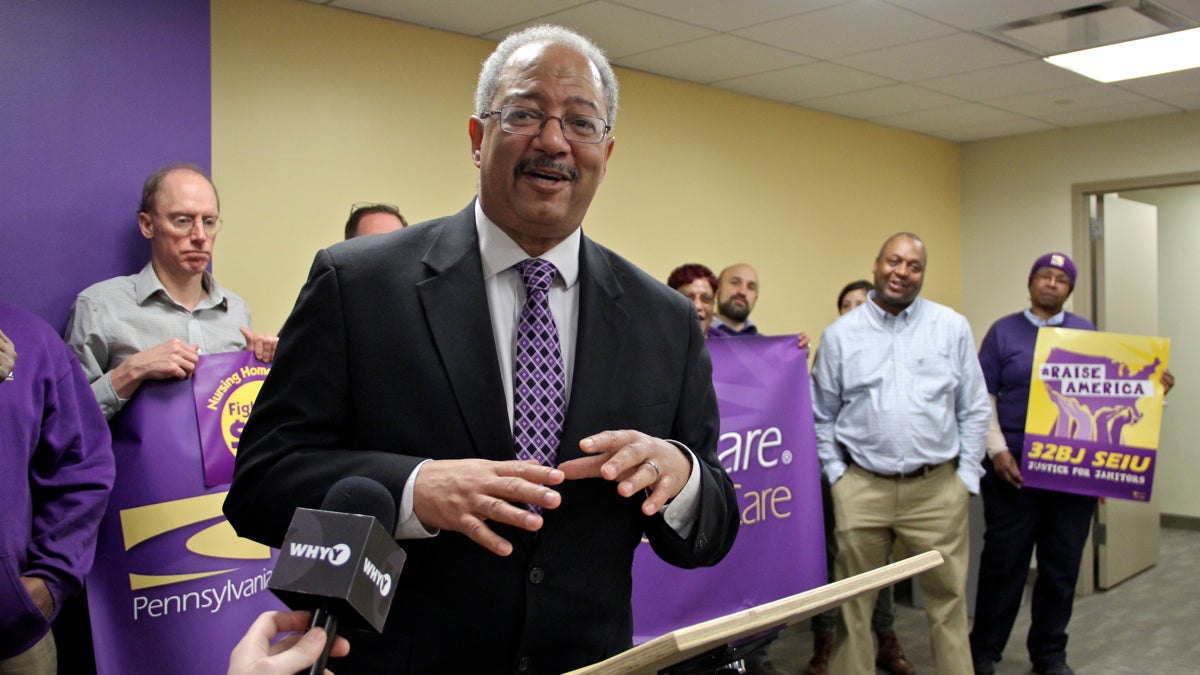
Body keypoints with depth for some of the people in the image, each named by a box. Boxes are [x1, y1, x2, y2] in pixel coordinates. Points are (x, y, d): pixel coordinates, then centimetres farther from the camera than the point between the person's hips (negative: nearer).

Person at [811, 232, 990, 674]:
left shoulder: (952, 327, 5)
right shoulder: (840, 334, 4)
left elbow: (974, 409, 7)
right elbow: (823, 416, 8)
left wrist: (967, 475, 3)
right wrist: (836, 475, 2)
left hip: (938, 488, 0)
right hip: (862, 488, 0)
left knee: (948, 601, 8)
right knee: (853, 604, 8)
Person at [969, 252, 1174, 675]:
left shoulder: (1087, 333, 11)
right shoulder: (1004, 331, 3)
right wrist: (997, 451, -11)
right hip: (1013, 466, -2)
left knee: (1063, 563, 9)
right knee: (1003, 560, 3)